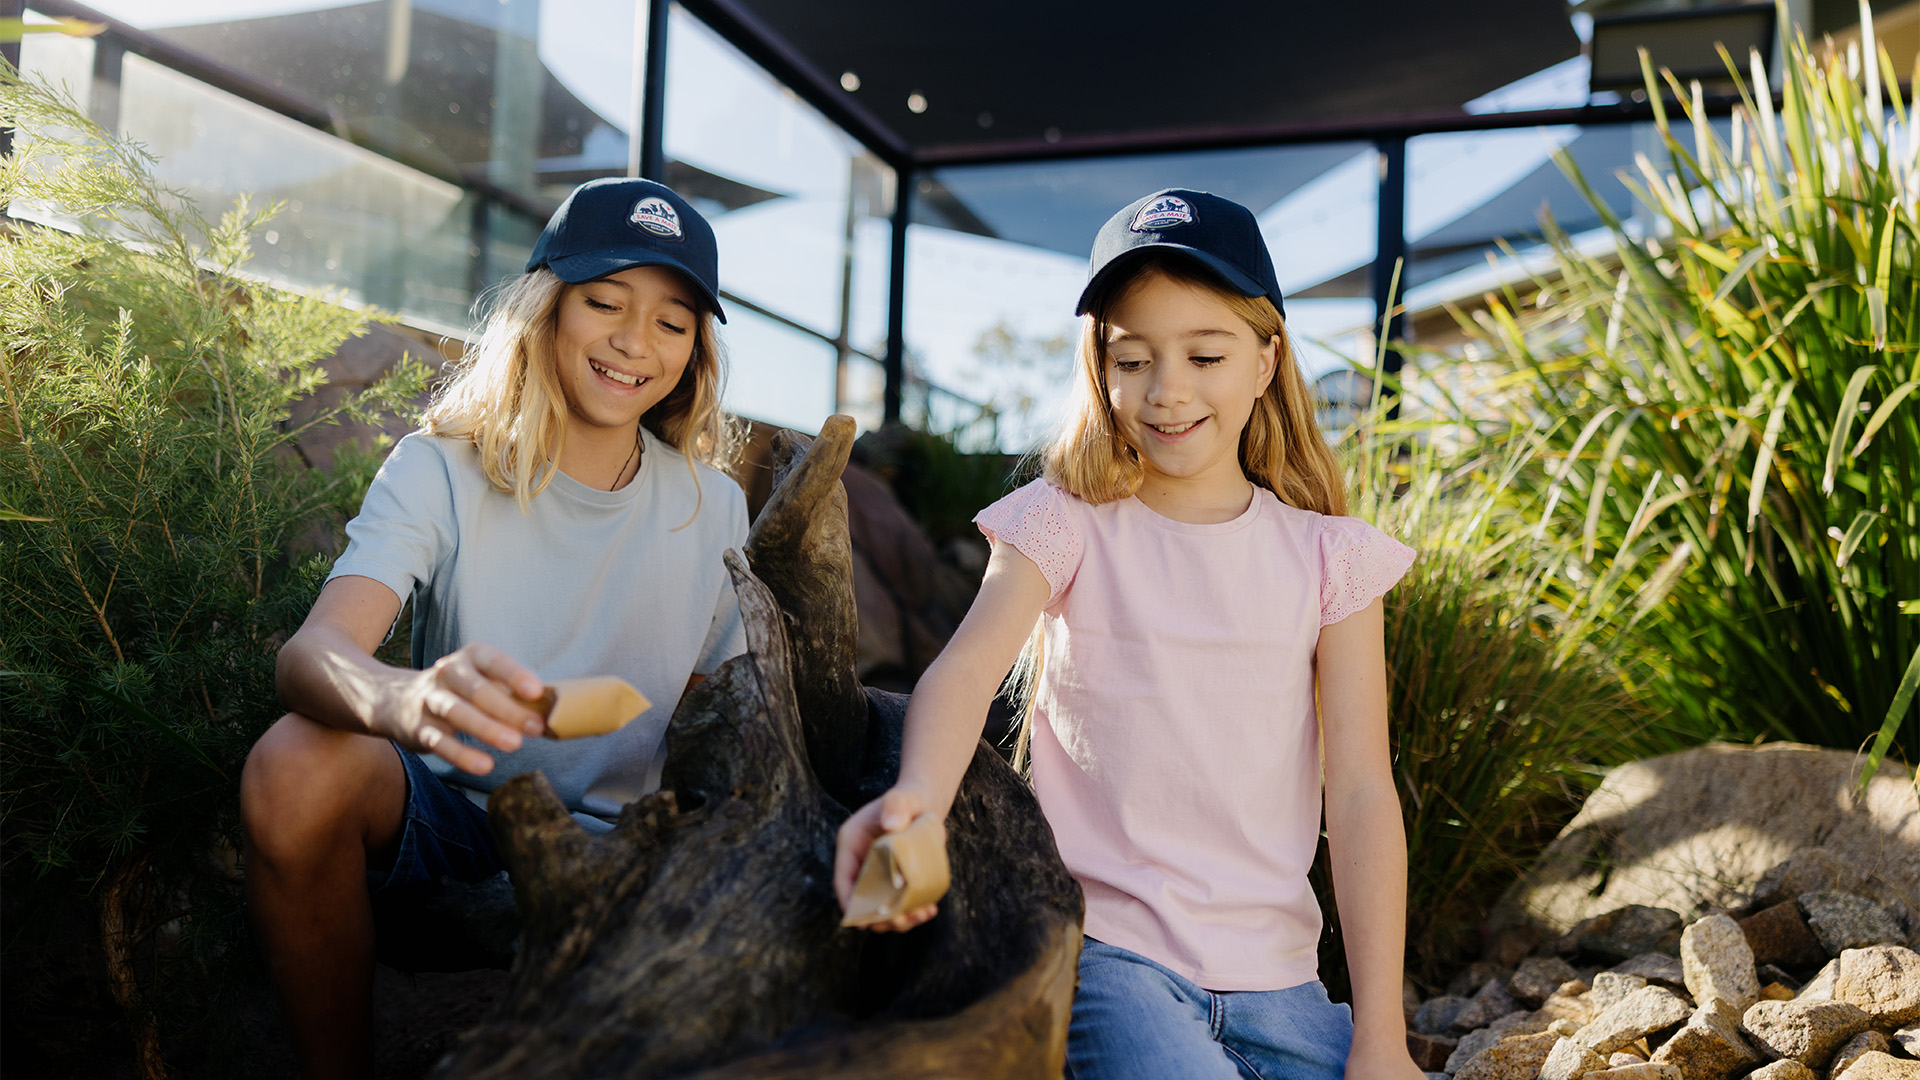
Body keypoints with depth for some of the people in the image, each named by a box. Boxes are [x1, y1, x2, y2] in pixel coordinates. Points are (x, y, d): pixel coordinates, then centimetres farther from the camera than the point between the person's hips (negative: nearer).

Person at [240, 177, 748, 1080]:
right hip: (446, 811, 0)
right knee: (297, 762, -30)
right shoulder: (440, 472, -9)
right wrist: (402, 700, -50)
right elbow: (311, 651, -26)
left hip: (610, 845, 1)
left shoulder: (712, 509, -2)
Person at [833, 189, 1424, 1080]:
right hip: (1103, 947, -3)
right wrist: (919, 800, -43)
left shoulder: (1326, 557, 3)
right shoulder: (1066, 524, -2)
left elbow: (1360, 792, 0)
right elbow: (969, 665, -21)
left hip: (1275, 973, 3)